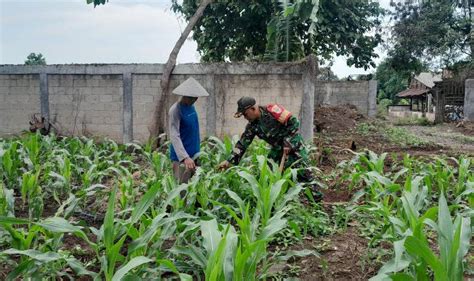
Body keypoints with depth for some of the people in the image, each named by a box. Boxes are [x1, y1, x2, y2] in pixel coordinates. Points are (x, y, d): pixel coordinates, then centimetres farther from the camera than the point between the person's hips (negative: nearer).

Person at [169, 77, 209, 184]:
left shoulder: (191, 106, 7)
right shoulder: (175, 110, -16)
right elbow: (174, 136, -24)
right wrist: (185, 157, -34)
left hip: (194, 155, 7)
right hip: (181, 158, -7)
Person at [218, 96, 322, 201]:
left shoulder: (272, 110, -24)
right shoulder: (252, 126, -3)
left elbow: (294, 122, -22)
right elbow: (242, 144, 0)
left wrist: (288, 143, -20)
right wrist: (230, 161, -7)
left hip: (293, 143, -7)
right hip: (278, 148, 7)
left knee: (303, 170, -9)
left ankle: (315, 195, 3)